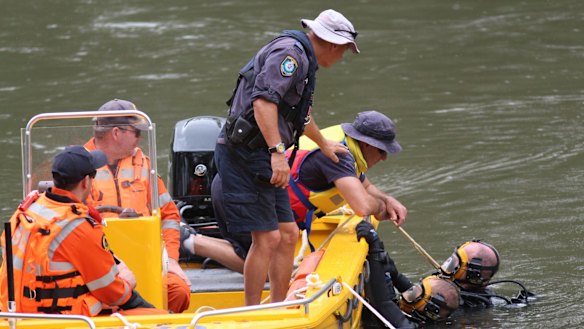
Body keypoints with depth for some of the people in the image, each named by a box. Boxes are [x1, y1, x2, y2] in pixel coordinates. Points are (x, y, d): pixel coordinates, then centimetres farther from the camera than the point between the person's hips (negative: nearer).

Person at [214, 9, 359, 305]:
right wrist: (277, 151, -30)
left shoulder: (303, 59, 21)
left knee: (288, 234, 10)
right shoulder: (291, 52, -13)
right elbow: (263, 102, -26)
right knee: (267, 237, -12)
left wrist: (324, 144, 55)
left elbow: (300, 114, 39)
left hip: (262, 158, 10)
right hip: (244, 155, -10)